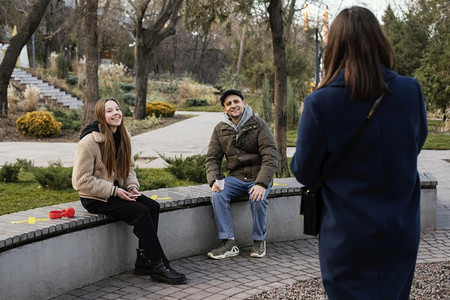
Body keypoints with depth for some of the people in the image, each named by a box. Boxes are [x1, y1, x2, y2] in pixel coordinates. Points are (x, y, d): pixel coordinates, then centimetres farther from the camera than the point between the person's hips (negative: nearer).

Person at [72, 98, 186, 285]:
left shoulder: (122, 136, 6)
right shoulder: (89, 141, -17)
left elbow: (129, 167, 16)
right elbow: (82, 181, -18)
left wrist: (132, 186, -5)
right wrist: (114, 191, -21)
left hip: (116, 190, 7)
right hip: (94, 198, -7)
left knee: (153, 206, -16)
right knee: (140, 211, -24)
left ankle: (144, 262, -10)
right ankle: (159, 266, -17)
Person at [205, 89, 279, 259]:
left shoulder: (258, 125, -7)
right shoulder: (220, 130, 6)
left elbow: (271, 157, -14)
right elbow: (212, 158, 5)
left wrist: (261, 183, -28)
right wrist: (214, 180, -16)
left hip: (258, 177, -3)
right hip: (236, 177, 3)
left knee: (258, 198, -33)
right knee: (217, 196, -25)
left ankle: (259, 240, -9)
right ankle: (229, 242, -18)